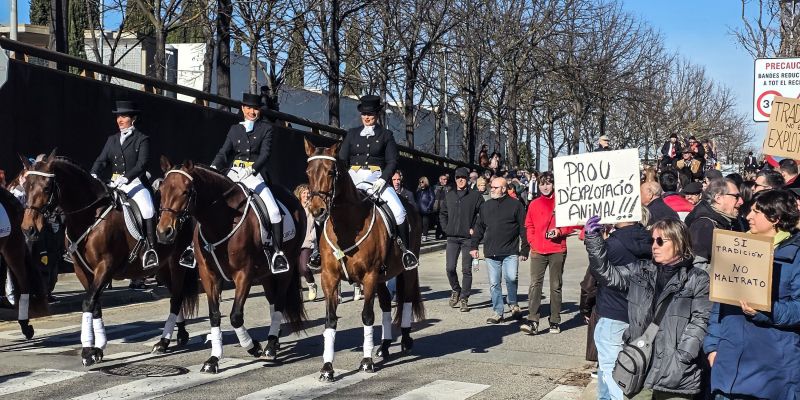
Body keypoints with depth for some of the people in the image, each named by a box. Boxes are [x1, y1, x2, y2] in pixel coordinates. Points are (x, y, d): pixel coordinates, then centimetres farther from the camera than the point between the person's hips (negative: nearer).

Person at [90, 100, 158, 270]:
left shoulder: (142, 139, 2)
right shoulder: (112, 140, 18)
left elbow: (141, 164, -10)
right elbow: (101, 160, 9)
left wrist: (125, 178, -25)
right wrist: (93, 174, -13)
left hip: (135, 183, -6)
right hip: (114, 184, 6)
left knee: (148, 209, -30)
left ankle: (150, 250, -29)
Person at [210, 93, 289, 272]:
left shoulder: (266, 128, 9)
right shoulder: (234, 129, 19)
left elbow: (265, 153, -4)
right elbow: (224, 152, 9)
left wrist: (251, 170, -22)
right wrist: (213, 167, -12)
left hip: (255, 175, -3)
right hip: (234, 173, 3)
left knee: (274, 210, -19)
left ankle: (278, 252, -11)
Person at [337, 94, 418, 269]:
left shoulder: (386, 135, 7)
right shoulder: (352, 133, 13)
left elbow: (392, 161, 1)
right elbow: (342, 159, 10)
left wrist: (382, 179, -14)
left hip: (376, 179, -2)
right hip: (353, 178, 2)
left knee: (399, 211, -21)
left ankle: (406, 249, -5)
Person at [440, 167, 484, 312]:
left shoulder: (475, 196, -1)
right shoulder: (449, 196, 10)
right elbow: (442, 213, 21)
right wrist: (446, 228, 8)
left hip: (468, 238, -3)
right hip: (452, 238, 3)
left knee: (467, 270, 1)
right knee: (450, 268, -2)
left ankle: (464, 299, 8)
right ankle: (455, 290, 23)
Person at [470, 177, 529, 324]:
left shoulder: (515, 205, 1)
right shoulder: (486, 206, 13)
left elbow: (523, 229, 0)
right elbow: (479, 228, 19)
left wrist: (525, 250, -4)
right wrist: (474, 246, 12)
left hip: (510, 252, -4)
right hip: (491, 253, 4)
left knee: (511, 279, -14)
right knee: (494, 283, 5)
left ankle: (513, 304, 13)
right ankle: (497, 312, 14)